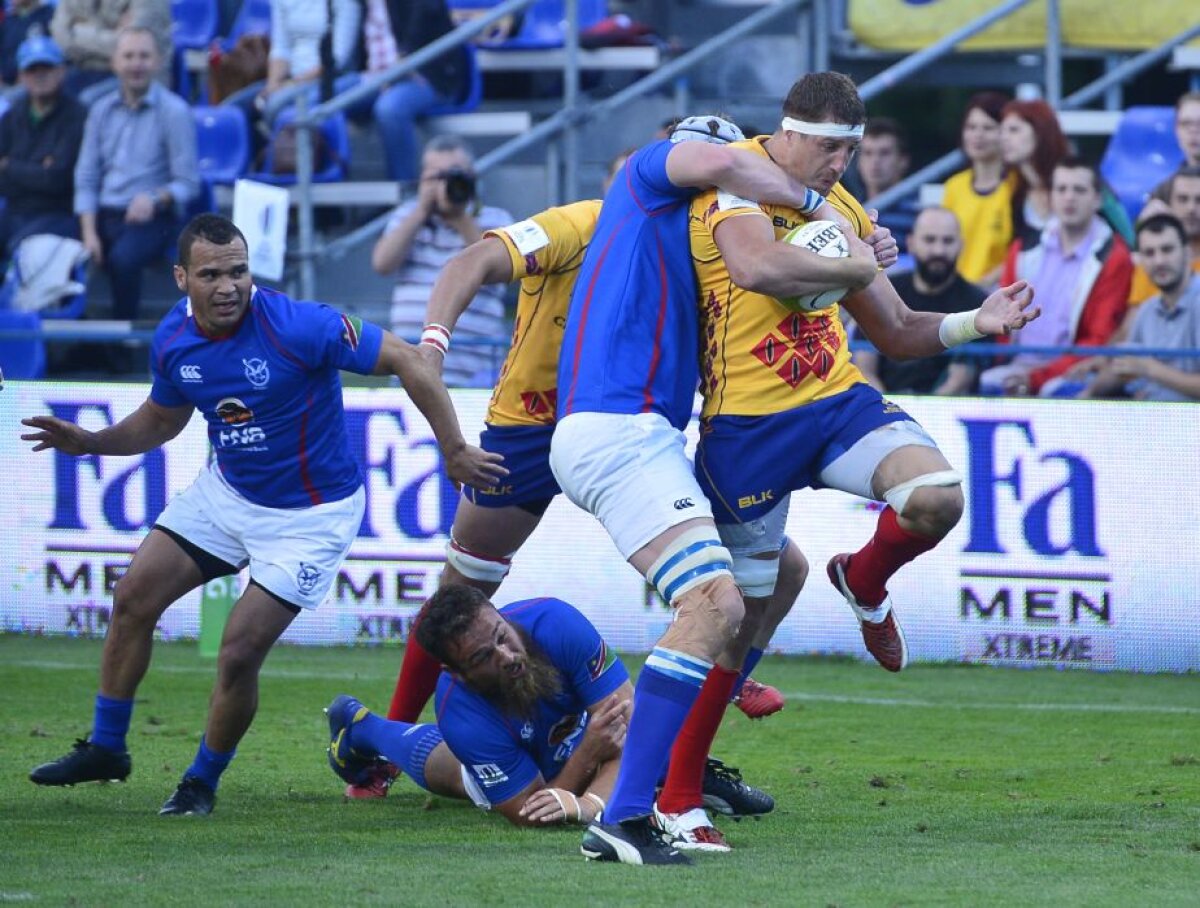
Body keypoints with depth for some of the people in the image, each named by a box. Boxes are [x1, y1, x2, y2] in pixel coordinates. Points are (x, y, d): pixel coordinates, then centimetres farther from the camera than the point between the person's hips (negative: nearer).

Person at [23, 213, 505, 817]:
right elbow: (160, 421, 12)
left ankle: (203, 781, 13)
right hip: (227, 491, 6)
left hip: (311, 513, -6)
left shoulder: (299, 326, -29)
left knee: (240, 653, -11)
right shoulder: (174, 339, -8)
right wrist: (90, 443, -5)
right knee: (133, 598, 3)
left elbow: (404, 361, -22)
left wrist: (454, 451, -22)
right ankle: (105, 748, 22)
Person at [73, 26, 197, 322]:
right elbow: (86, 178, 9)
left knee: (122, 257, -36)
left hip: (154, 219, -5)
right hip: (105, 214, 5)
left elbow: (188, 183, -4)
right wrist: (89, 233, -5)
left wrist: (156, 200, -24)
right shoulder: (102, 111, 13)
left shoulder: (174, 111, -2)